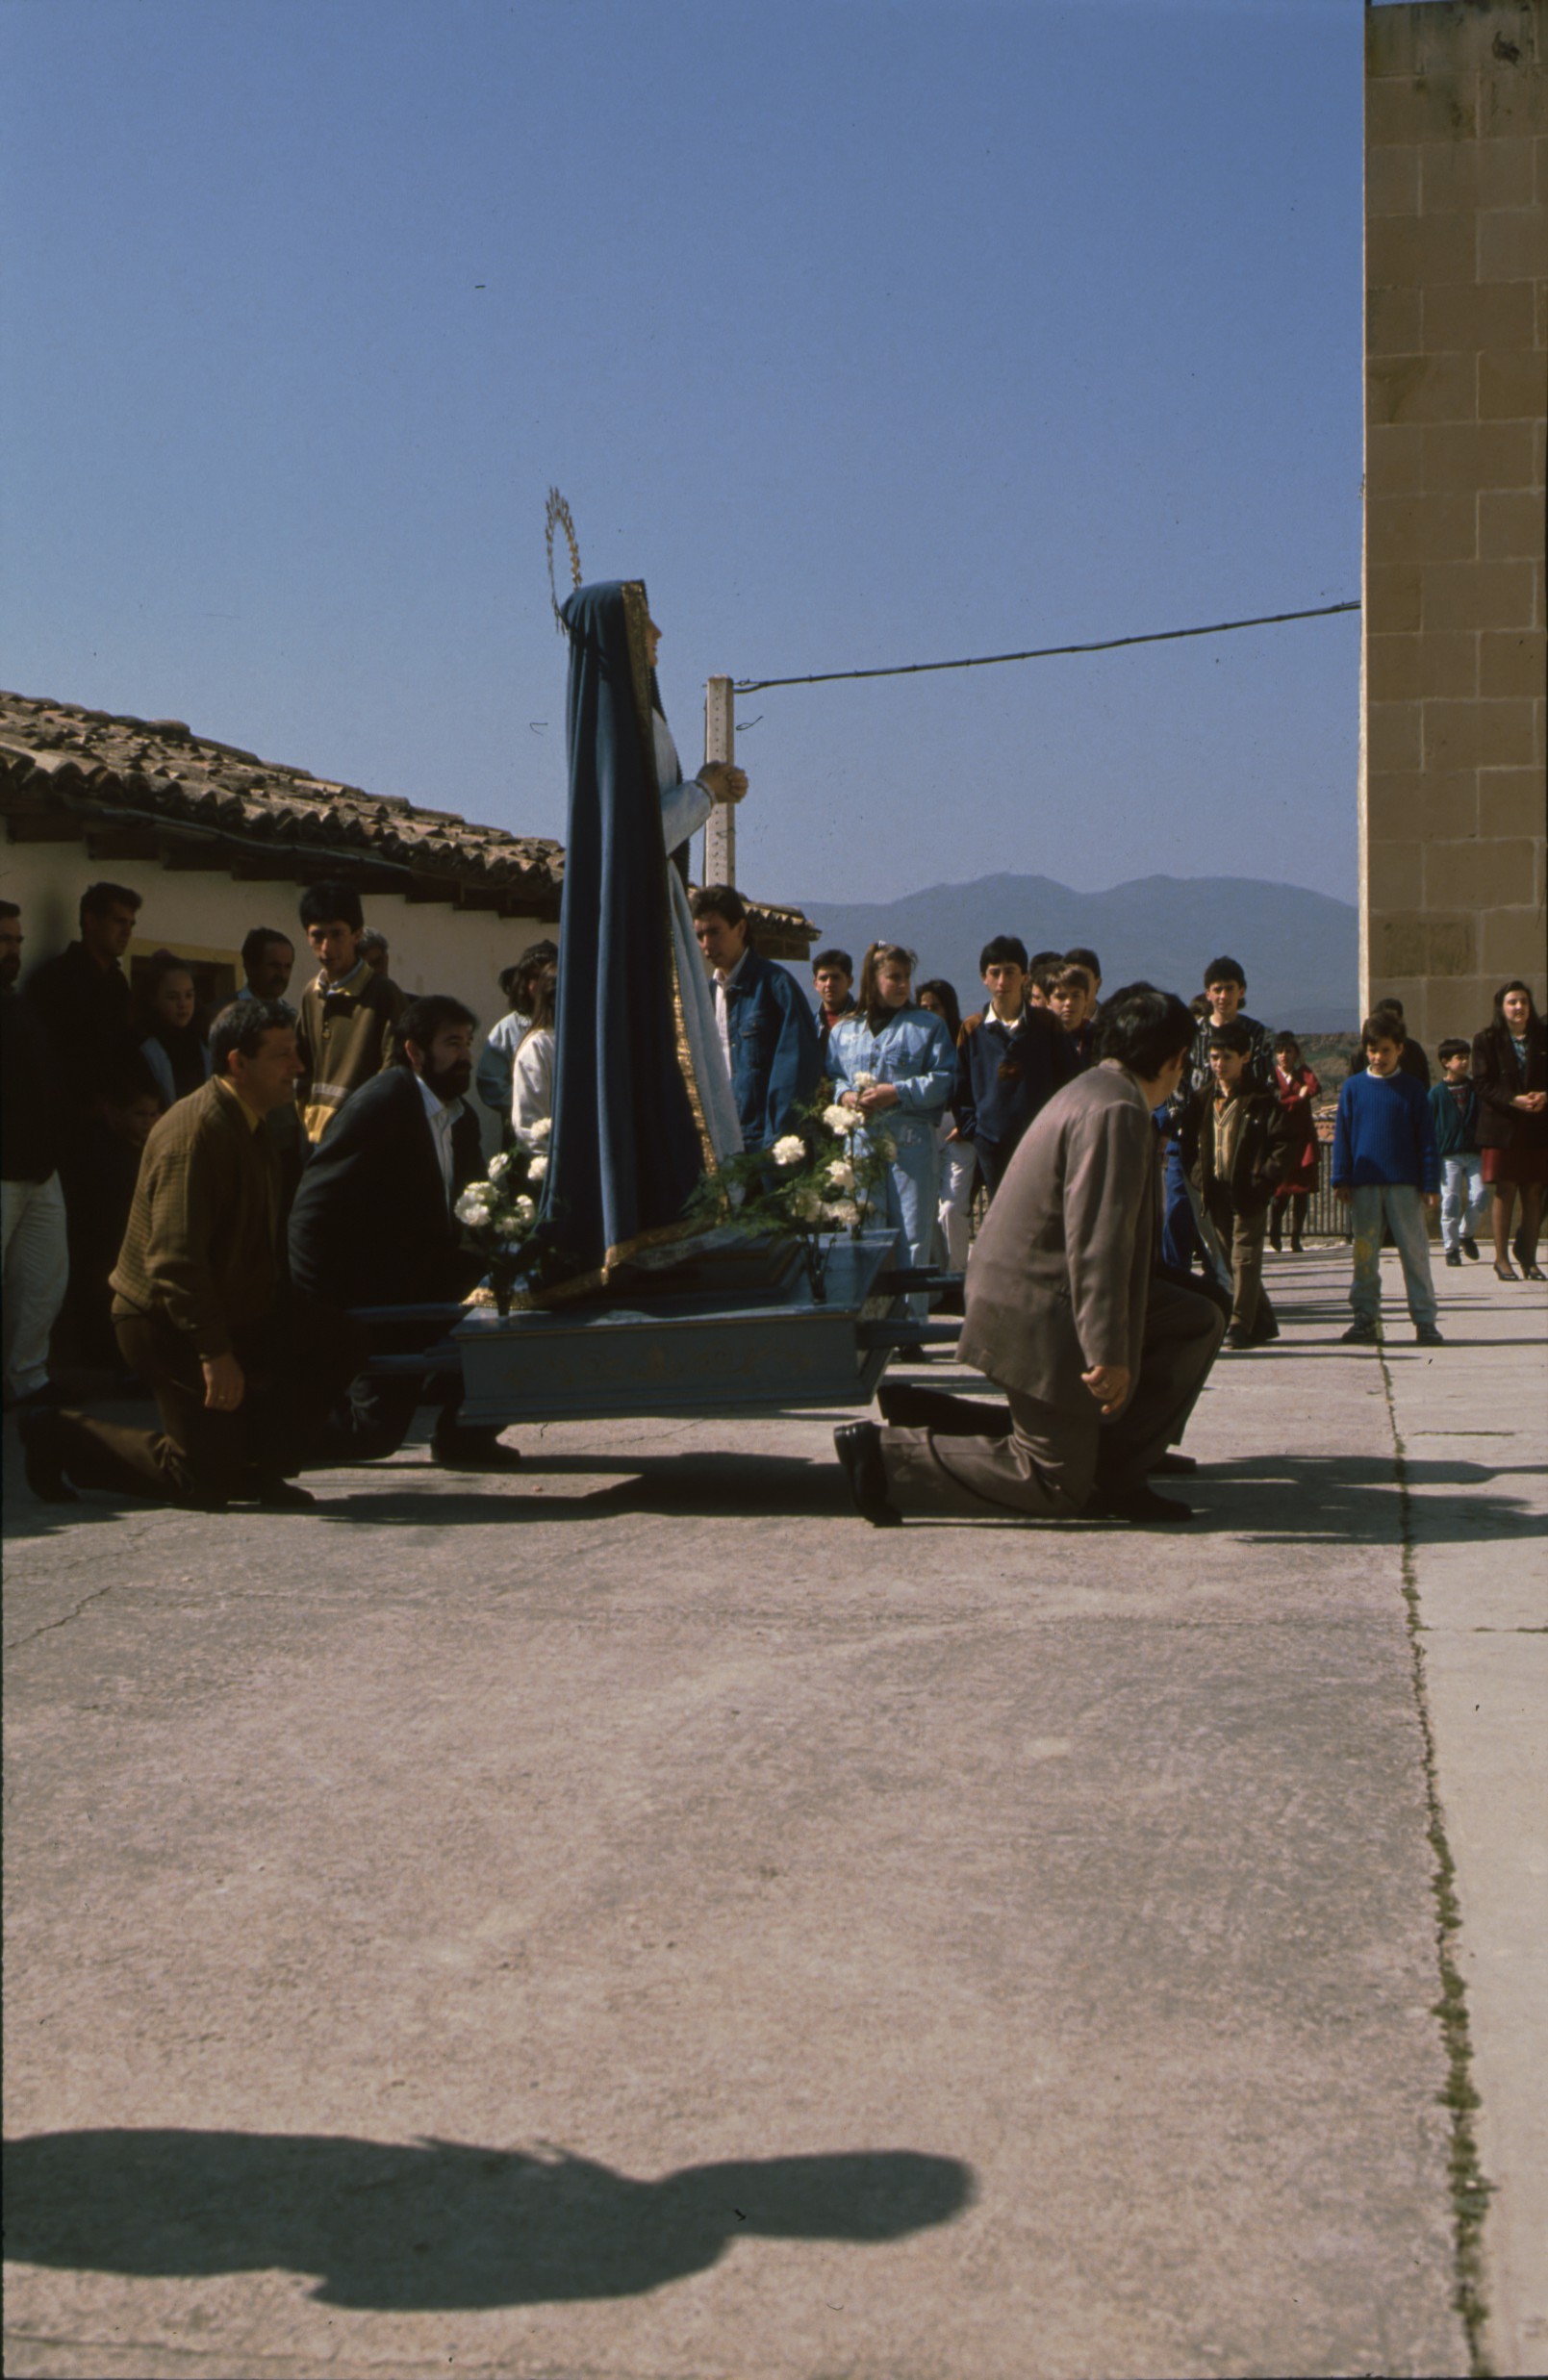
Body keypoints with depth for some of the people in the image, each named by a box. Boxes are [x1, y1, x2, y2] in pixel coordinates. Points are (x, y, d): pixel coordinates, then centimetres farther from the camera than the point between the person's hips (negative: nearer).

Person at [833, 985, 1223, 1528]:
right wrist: (1108, 1353, -28)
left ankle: (1112, 1477, 8)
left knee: (1198, 1323, 12)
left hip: (1044, 1293, 11)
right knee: (1057, 1488, -3)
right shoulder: (1117, 1112, -18)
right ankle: (886, 1456, -5)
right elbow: (1098, 1239, -26)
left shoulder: (1094, 1091, 16)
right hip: (1039, 1314, -11)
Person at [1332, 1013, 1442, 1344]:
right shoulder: (1353, 1088, 5)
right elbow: (1342, 1136, 7)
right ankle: (1366, 1317, 13)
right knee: (1365, 1254, 6)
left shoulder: (1412, 1089, 3)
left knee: (1414, 1251, 1)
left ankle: (1425, 1319, 5)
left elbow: (1427, 1140, 4)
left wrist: (1431, 1184, -1)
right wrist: (1341, 1180, 0)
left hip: (1404, 1184, -1)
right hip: (1363, 1184, 1)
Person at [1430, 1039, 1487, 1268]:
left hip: (1474, 1153, 3)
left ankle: (1467, 1234, 18)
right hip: (1449, 1155, -3)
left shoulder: (1475, 1089, 9)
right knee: (1451, 1202, -3)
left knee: (1480, 1195, -7)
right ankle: (1451, 1247, 6)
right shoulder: (1436, 1092, -1)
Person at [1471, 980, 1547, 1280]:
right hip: (1502, 1127, -3)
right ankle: (1501, 1257, 6)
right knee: (1505, 1192, -1)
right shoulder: (1487, 1040, 2)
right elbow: (1482, 1084, -5)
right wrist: (1513, 1100, -19)